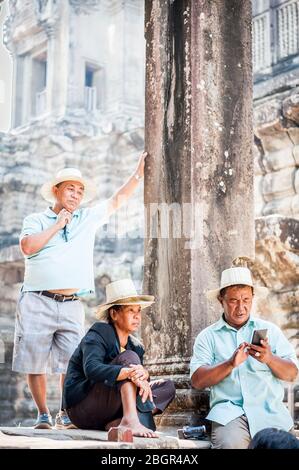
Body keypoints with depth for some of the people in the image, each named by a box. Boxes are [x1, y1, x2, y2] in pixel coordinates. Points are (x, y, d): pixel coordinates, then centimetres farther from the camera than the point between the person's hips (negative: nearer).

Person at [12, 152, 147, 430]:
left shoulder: (88, 218, 17)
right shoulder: (36, 220, 9)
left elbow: (117, 200, 20)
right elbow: (27, 246, -10)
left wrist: (138, 174, 12)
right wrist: (58, 225, -3)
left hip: (71, 305, 2)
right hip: (37, 302, -2)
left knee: (72, 364, -3)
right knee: (34, 363, 0)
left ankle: (65, 415, 10)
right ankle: (43, 415, 12)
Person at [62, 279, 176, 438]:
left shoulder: (136, 346, 12)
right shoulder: (98, 334, -10)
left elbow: (142, 375, -6)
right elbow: (91, 369, -31)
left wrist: (143, 374, -32)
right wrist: (130, 373, -44)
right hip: (81, 408, -8)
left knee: (167, 387, -4)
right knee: (129, 357, -24)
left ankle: (117, 423, -25)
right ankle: (131, 420, -44)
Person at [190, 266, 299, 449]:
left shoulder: (270, 330, 15)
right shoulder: (208, 336, 11)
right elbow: (197, 380, -2)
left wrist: (270, 359, -14)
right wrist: (230, 364, -17)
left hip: (270, 410, 2)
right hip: (229, 411, -2)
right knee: (231, 444, -30)